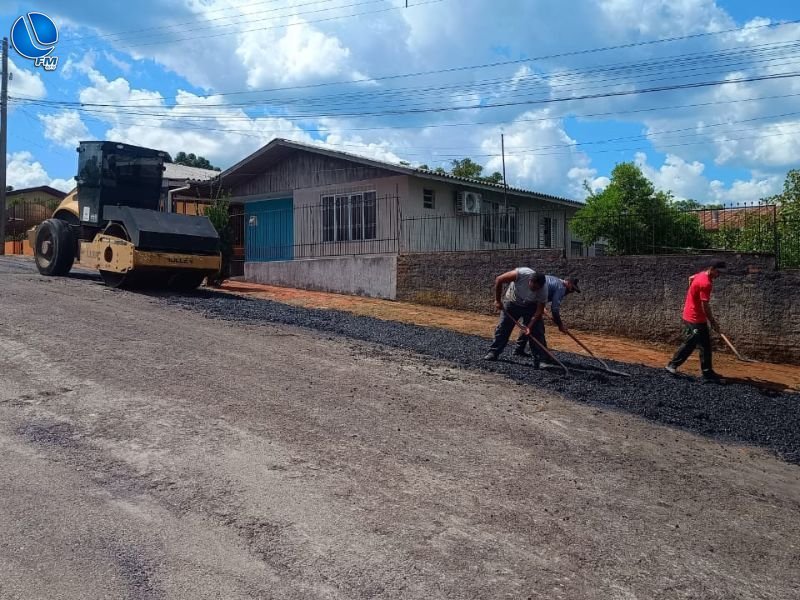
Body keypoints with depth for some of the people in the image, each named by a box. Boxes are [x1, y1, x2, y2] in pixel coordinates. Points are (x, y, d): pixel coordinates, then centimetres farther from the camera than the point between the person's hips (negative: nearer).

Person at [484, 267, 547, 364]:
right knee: (502, 327, -1)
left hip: (530, 306, 0)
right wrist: (497, 300, -18)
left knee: (535, 331, -8)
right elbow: (499, 280, -25)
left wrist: (530, 326, -33)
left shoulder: (543, 290, -31)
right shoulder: (521, 274, -36)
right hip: (512, 302, 0)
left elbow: (539, 311, -23)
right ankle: (493, 353, 8)